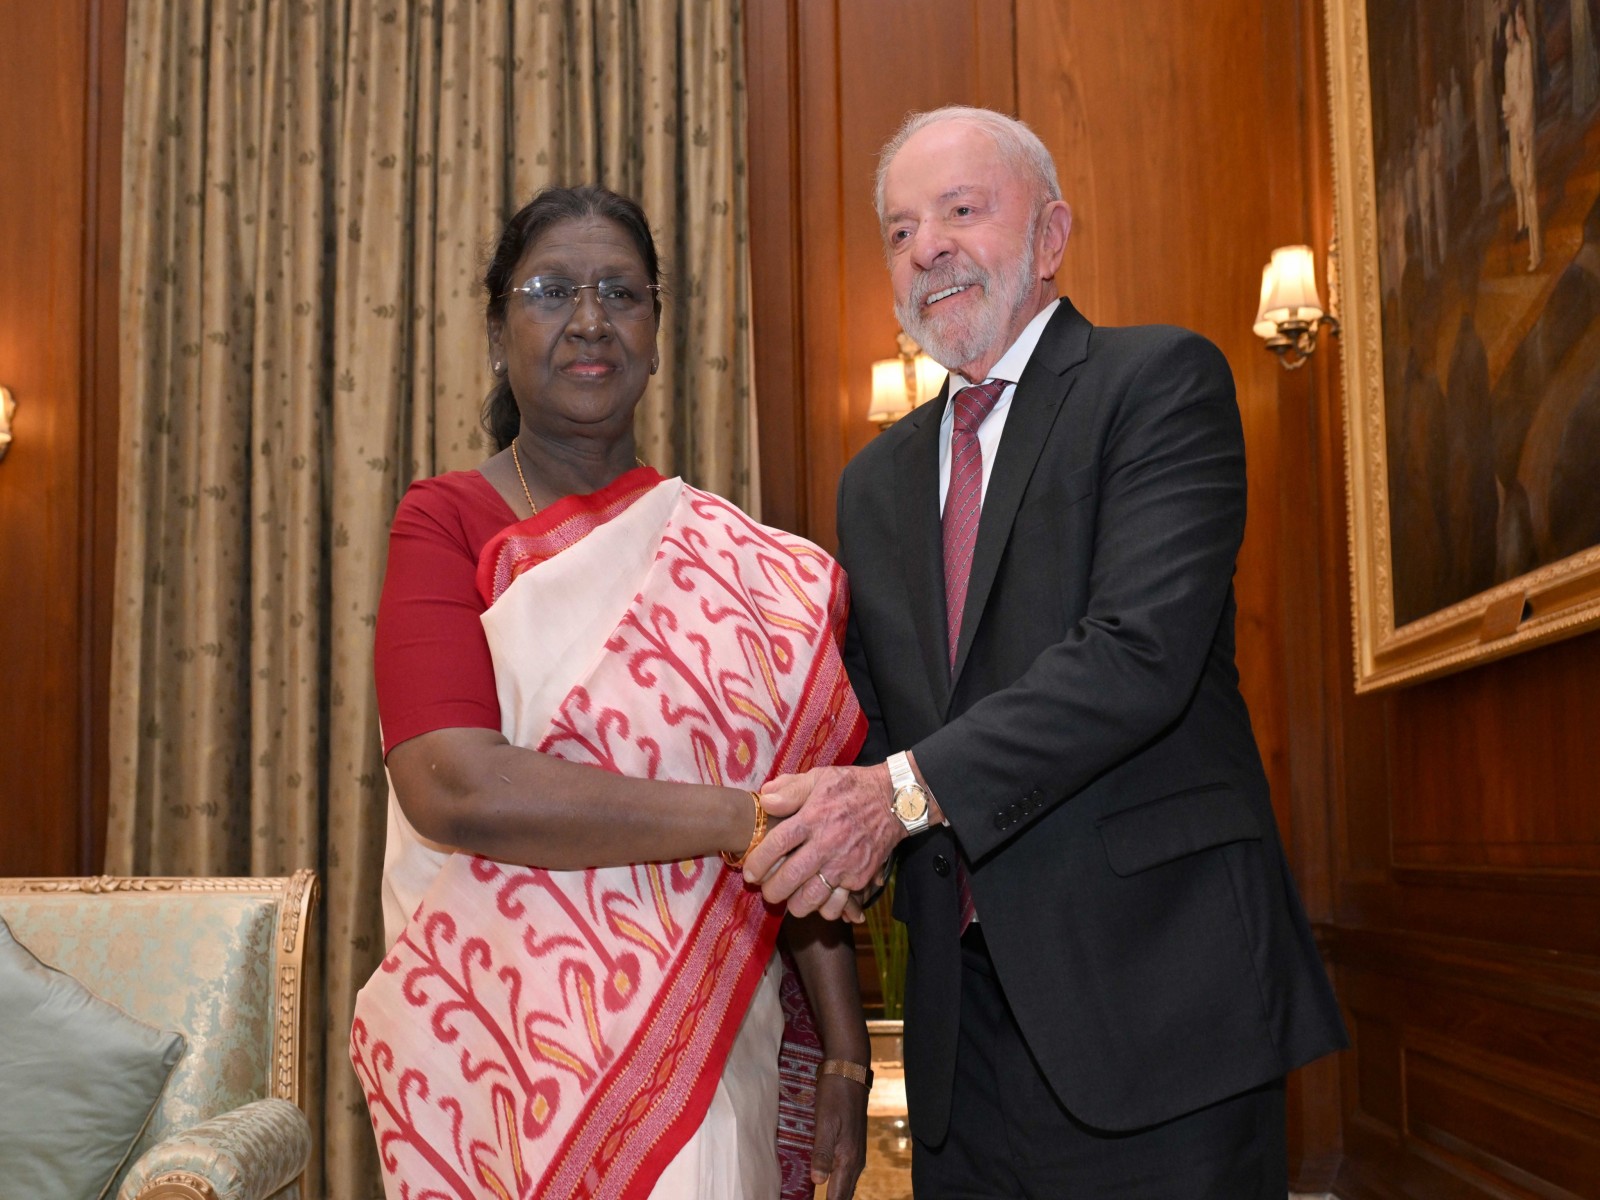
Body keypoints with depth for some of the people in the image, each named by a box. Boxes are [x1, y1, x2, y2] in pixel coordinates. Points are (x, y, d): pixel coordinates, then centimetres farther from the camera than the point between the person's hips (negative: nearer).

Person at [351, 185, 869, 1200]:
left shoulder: (744, 562, 4)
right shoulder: (446, 524, -5)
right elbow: (451, 786, -20)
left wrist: (845, 1057, -4)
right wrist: (740, 822, -19)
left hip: (709, 1057, 3)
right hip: (500, 1053, -2)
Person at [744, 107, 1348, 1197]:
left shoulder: (1161, 381, -4)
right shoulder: (877, 483, 16)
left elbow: (1144, 651, -17)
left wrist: (909, 789, -24)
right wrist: (833, 827, -6)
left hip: (1152, 986, -5)